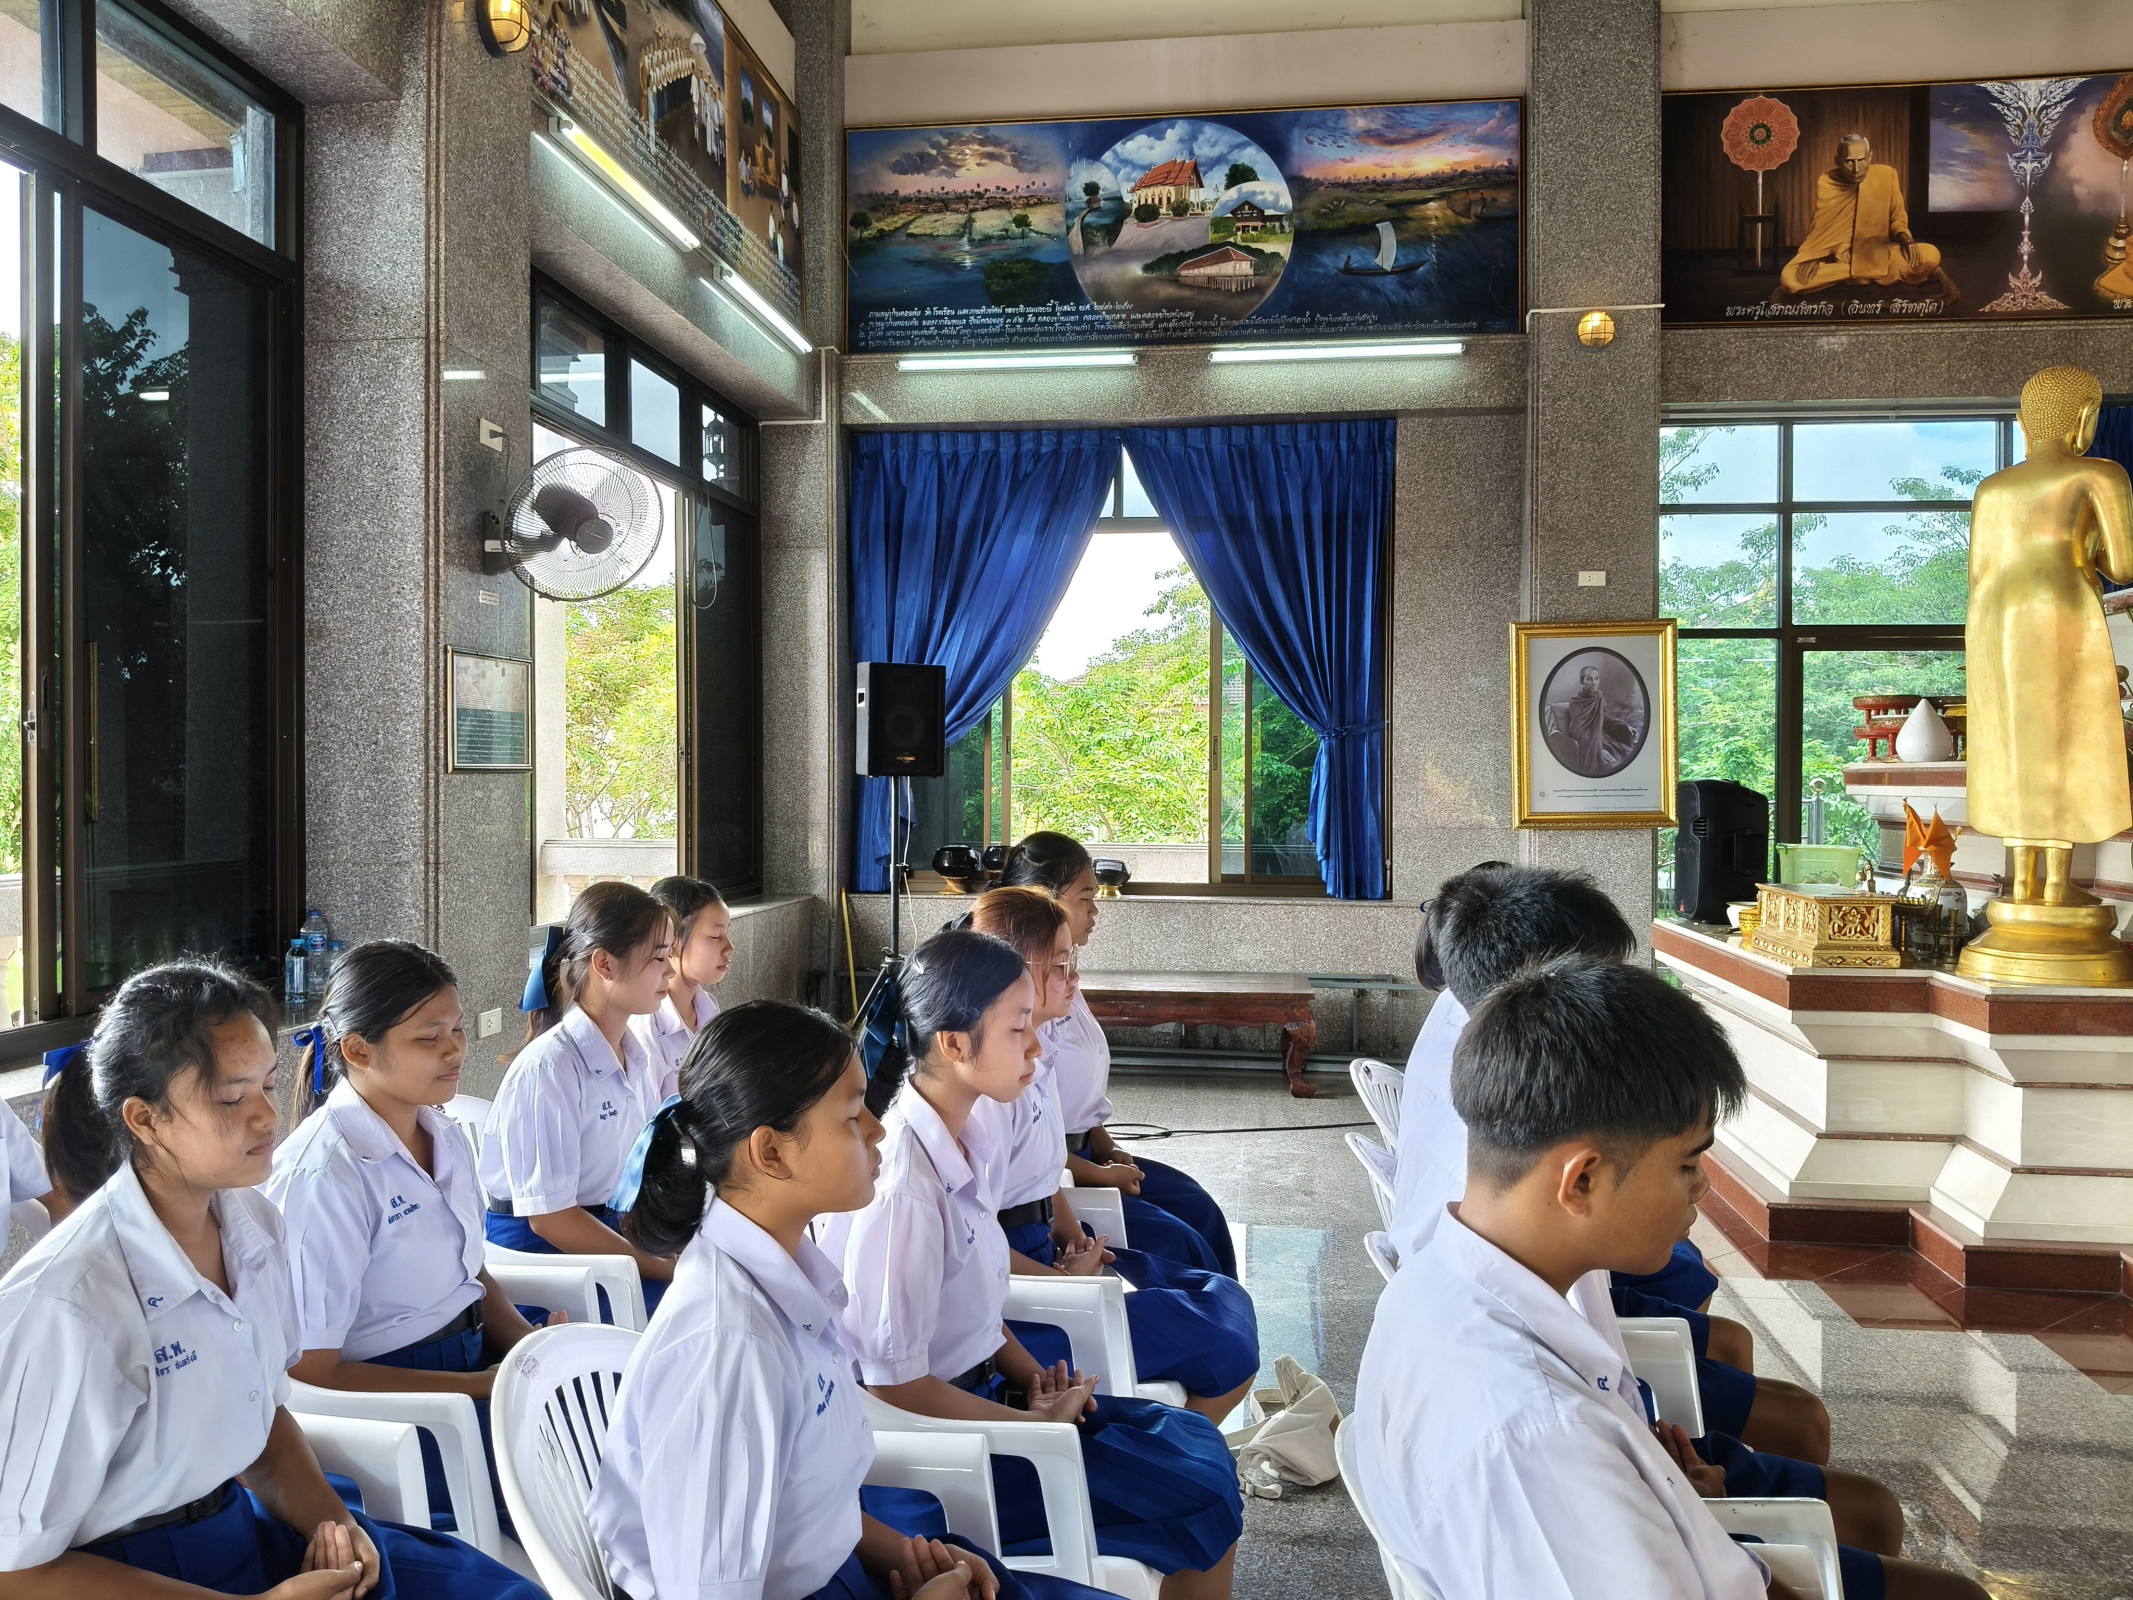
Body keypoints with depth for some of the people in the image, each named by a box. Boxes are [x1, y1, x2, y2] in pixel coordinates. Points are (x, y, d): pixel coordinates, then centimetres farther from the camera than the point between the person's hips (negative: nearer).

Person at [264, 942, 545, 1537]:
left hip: (472, 1362, 8)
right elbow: (308, 1374, -17)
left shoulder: (447, 1137, 8)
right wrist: (484, 1387, -17)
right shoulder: (321, 1175, -18)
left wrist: (532, 1348, -1)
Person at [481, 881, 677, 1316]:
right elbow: (549, 1218, -18)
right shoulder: (548, 1068, -19)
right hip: (534, 1247, -8)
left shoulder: (636, 1057, 5)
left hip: (605, 1230, 8)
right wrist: (664, 1269, -17)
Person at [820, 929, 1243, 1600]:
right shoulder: (902, 1182, -27)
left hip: (980, 1387, 8)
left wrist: (1034, 1378, -1)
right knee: (1202, 1495, -7)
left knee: (1192, 1438, 8)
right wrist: (1037, 1423, -13)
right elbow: (894, 1381, -22)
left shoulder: (965, 1139, -1)